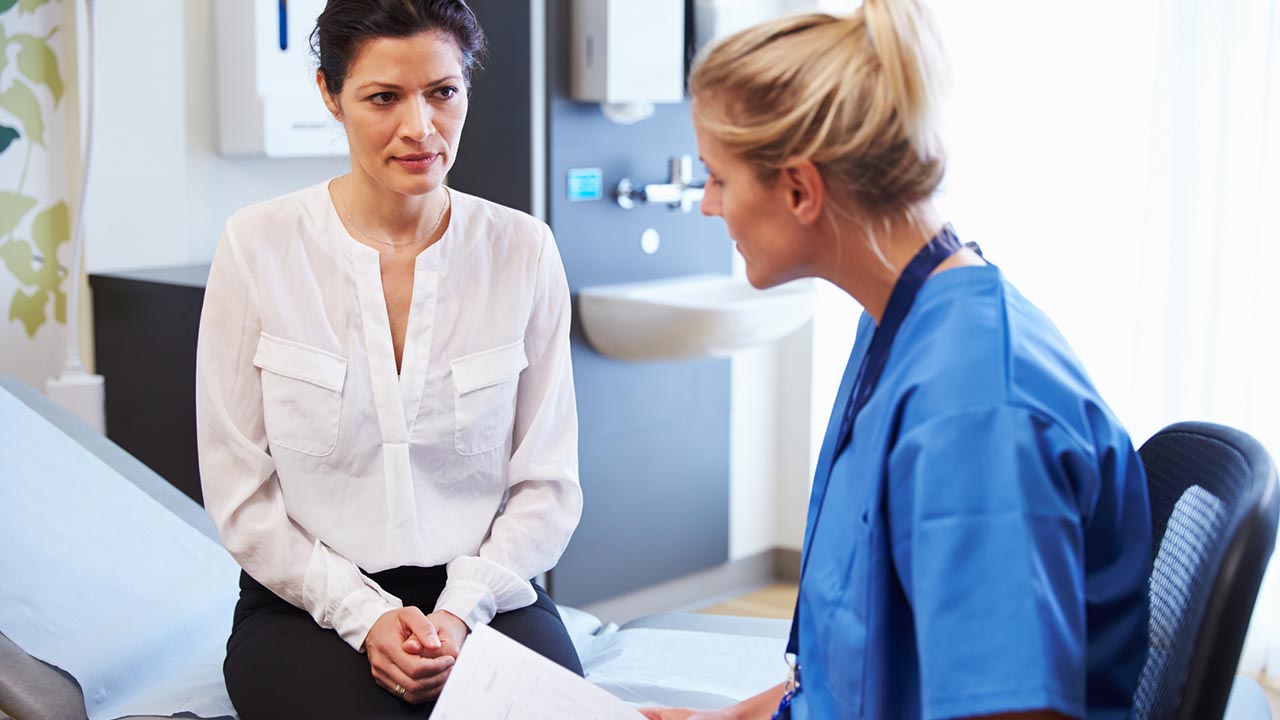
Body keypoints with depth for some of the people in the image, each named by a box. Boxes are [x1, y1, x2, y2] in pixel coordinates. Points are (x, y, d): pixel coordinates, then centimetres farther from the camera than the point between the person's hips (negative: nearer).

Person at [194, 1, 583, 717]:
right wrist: (365, 615, -12)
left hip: (486, 594, 1)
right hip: (311, 604, -1)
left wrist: (460, 611, -11)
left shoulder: (524, 250, 2)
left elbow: (548, 483, 3)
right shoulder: (258, 247, -3)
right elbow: (240, 493, -2)